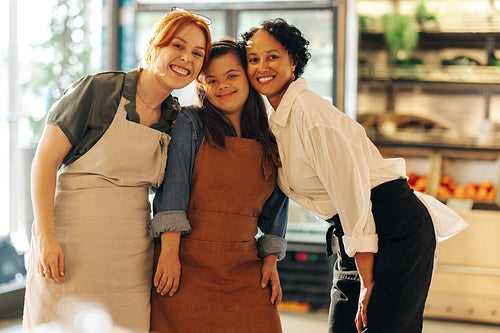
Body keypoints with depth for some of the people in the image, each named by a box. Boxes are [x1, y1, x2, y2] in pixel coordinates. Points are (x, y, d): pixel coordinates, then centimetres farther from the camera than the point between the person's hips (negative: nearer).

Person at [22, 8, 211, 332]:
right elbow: (45, 160, -9)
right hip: (73, 246, -5)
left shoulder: (177, 119, 8)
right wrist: (45, 236, -16)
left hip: (133, 255, 5)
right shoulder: (98, 90, -8)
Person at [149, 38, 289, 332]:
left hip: (245, 271, 4)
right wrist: (169, 253, -16)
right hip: (187, 266, -3)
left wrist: (270, 261, 9)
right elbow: (171, 187, -9)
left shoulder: (270, 141, 12)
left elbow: (275, 208, 17)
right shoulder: (190, 124, -1)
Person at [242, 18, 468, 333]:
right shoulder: (277, 122, 13)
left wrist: (367, 283, -16)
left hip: (397, 232, -9)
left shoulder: (309, 110, -15)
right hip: (356, 238, 9)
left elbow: (351, 188, -18)